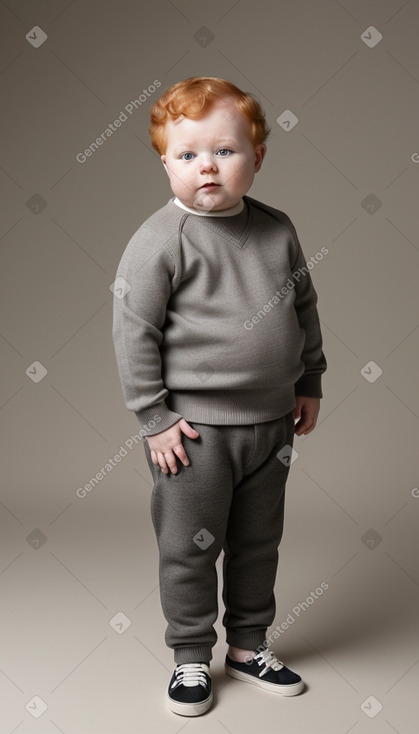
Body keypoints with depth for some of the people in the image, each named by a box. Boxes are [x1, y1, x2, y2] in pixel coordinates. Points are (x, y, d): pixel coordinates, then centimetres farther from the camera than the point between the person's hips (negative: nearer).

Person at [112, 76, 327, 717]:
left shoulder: (277, 230, 3)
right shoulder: (158, 241, -13)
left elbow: (305, 307, 14)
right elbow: (133, 331, -12)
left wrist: (310, 383, 15)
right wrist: (154, 418, -12)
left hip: (272, 422, 5)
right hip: (195, 428, -5)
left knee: (259, 542, 17)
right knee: (190, 549, 7)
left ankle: (249, 645, 37)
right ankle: (192, 657, 28)